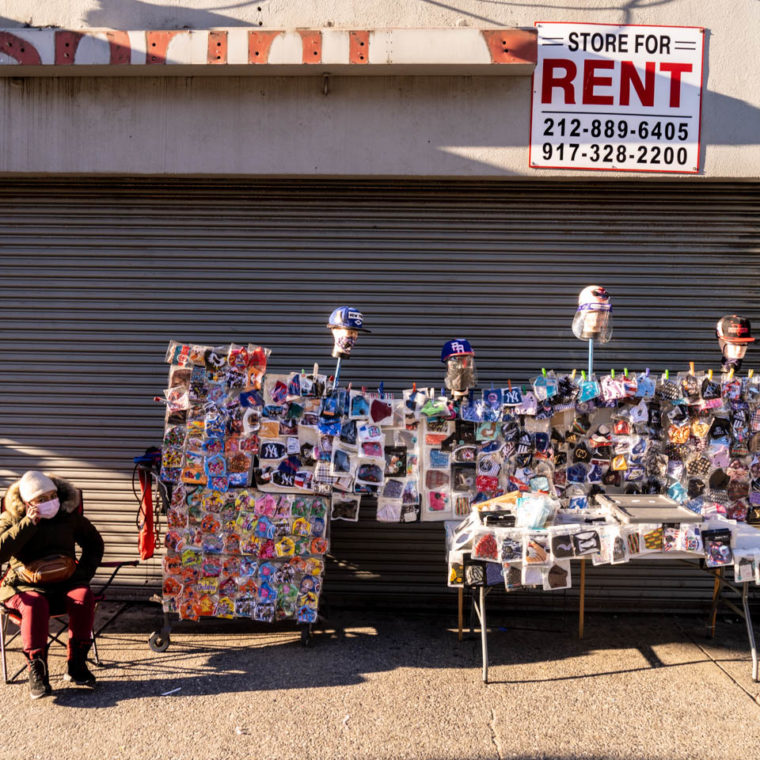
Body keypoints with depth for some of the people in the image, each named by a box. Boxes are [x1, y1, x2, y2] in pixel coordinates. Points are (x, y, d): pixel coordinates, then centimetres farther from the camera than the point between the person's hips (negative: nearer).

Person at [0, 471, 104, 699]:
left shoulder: (69, 514, 8)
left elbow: (94, 543, 21)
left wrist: (85, 571, 6)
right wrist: (28, 524, -20)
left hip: (65, 583, 2)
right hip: (26, 586, -2)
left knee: (84, 597, -29)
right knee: (35, 604, -36)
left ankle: (76, 663, -17)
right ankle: (36, 670, -25)